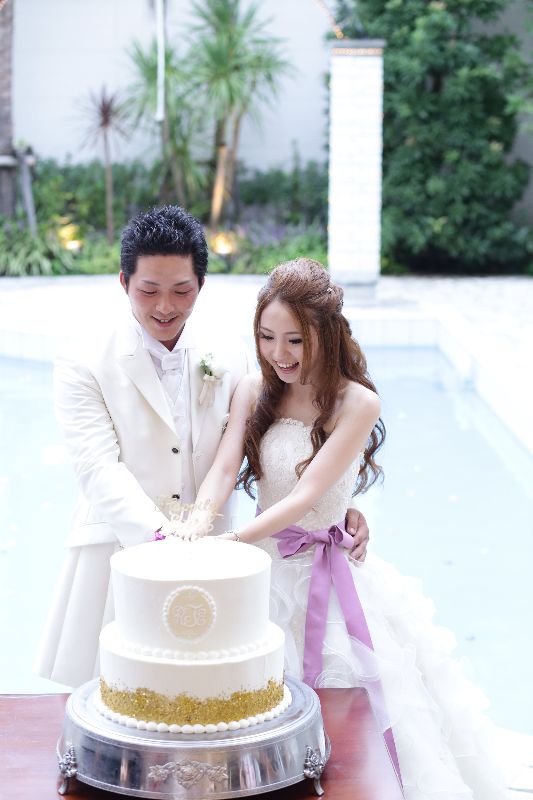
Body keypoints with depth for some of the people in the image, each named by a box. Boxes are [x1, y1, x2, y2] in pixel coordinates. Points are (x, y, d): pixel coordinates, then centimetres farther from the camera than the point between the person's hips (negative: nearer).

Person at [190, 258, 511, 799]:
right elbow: (223, 471, -9)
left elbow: (307, 496, -20)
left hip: (330, 580, -3)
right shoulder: (253, 391, 1)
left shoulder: (358, 403, -13)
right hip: (266, 572, 3)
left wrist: (229, 542, -31)